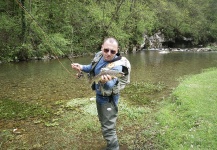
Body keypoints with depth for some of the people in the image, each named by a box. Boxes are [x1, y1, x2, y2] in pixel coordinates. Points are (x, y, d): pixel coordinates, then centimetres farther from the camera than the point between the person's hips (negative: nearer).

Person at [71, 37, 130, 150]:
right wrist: (81, 67, -7)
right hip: (99, 95, 9)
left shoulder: (116, 66, -32)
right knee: (104, 121, 28)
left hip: (108, 99, -9)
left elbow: (110, 85, -44)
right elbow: (92, 68, 10)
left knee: (108, 128, -5)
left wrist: (105, 81, -66)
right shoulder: (99, 55, -10)